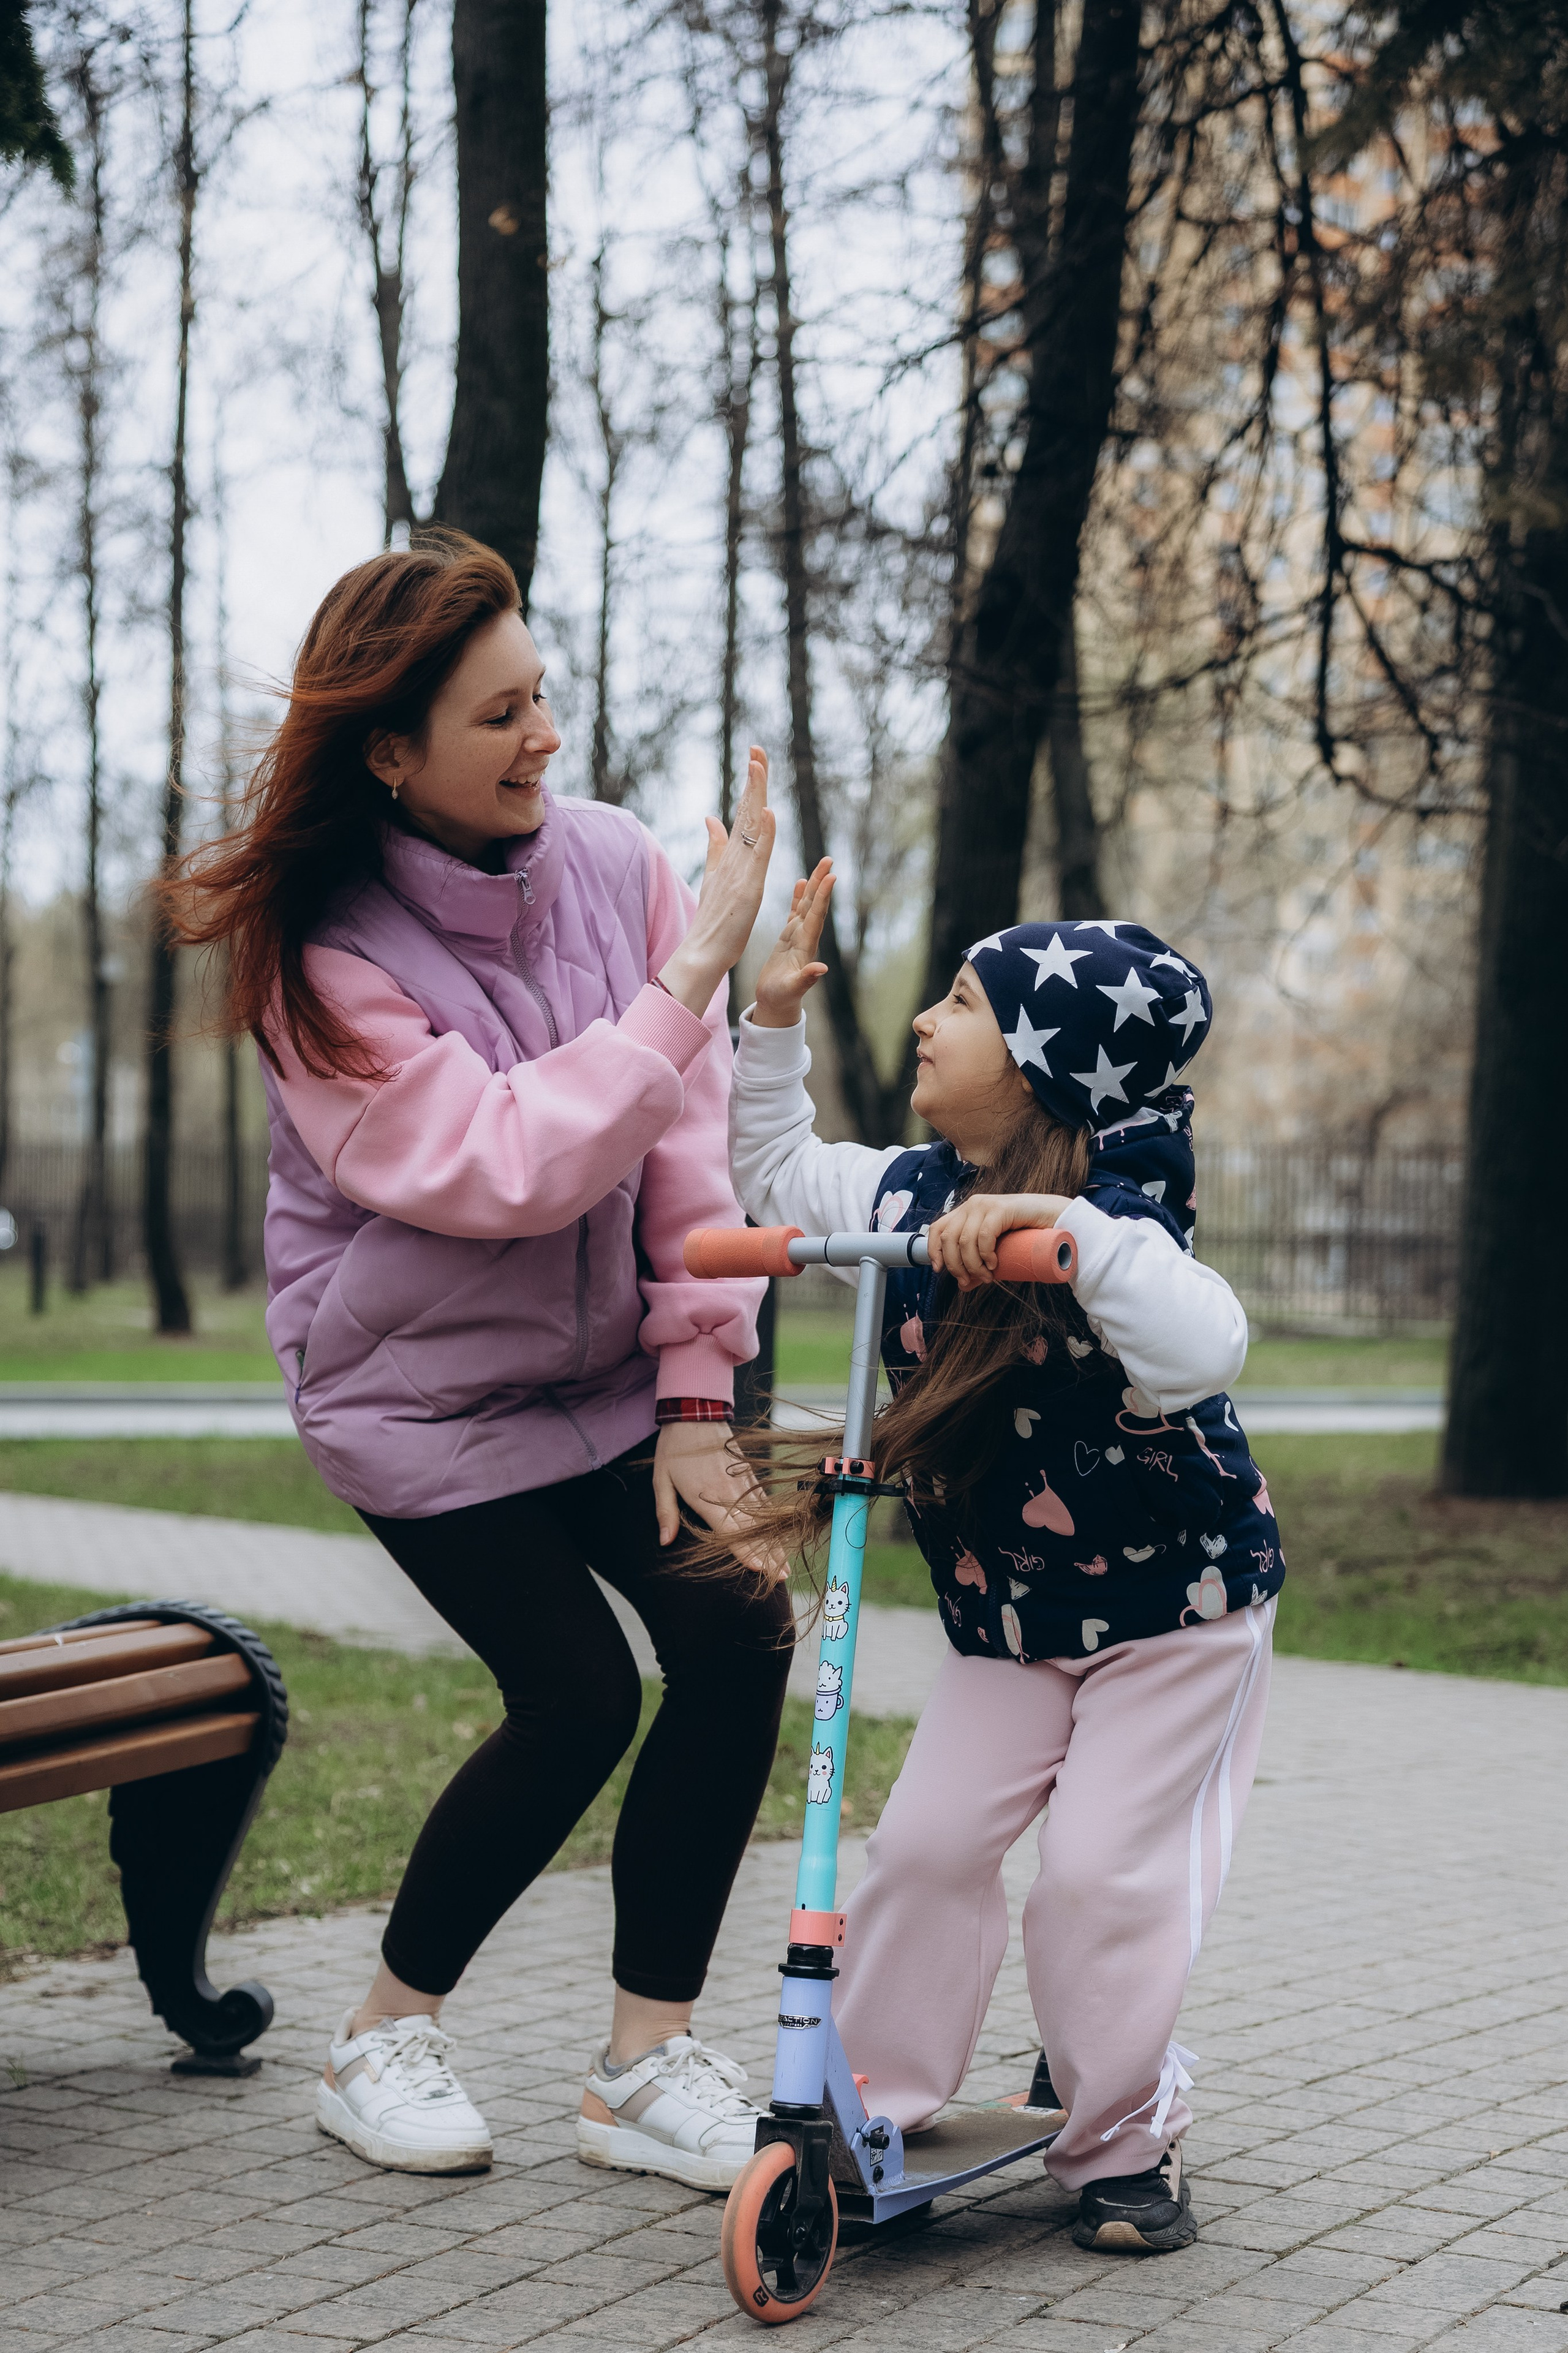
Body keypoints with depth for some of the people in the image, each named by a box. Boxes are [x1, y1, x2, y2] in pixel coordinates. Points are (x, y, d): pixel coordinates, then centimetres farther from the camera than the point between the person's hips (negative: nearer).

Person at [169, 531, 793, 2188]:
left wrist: (695, 1397, -10)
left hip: (607, 1364, 5)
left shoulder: (615, 866, -8)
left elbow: (694, 1142, -7)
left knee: (738, 1631, -11)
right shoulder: (323, 956, -20)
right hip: (422, 1387, -4)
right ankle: (385, 2037, 14)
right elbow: (501, 1170, -30)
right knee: (579, 1697, -10)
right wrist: (692, 974, -32)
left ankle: (648, 2063, 2)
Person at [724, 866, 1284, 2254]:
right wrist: (775, 1016, 7)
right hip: (1006, 1615, 6)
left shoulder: (1114, 1226, -25)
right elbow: (776, 1172, 16)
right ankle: (878, 2092, 14)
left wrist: (1063, 1226, -53)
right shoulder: (914, 1195, -3)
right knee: (929, 1842, 1)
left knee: (1104, 1874, -7)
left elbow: (1202, 1350, -45)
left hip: (1176, 1608, -6)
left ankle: (1125, 2140, 11)